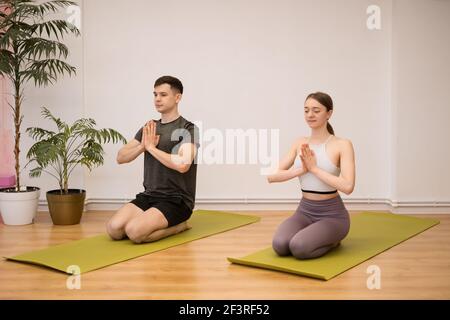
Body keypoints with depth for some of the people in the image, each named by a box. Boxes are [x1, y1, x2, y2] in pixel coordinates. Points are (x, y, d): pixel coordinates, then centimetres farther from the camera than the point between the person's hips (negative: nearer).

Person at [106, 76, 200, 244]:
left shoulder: (188, 129, -8)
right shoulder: (149, 128, 14)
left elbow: (182, 164, -26)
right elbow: (120, 158, 11)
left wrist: (151, 147, -15)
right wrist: (143, 145, -8)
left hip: (176, 200, -7)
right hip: (149, 196, 7)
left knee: (134, 231, -30)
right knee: (113, 229, -17)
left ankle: (178, 226, -2)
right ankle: (167, 224, 7)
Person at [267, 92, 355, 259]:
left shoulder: (342, 144, -11)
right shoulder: (300, 143, 4)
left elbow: (348, 187, -24)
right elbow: (271, 176, -2)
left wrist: (314, 168, -20)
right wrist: (302, 169, -17)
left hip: (332, 215, -4)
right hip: (304, 212, 4)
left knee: (299, 248, -30)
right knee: (280, 246, -24)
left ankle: (332, 239, 3)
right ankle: (311, 234, 8)